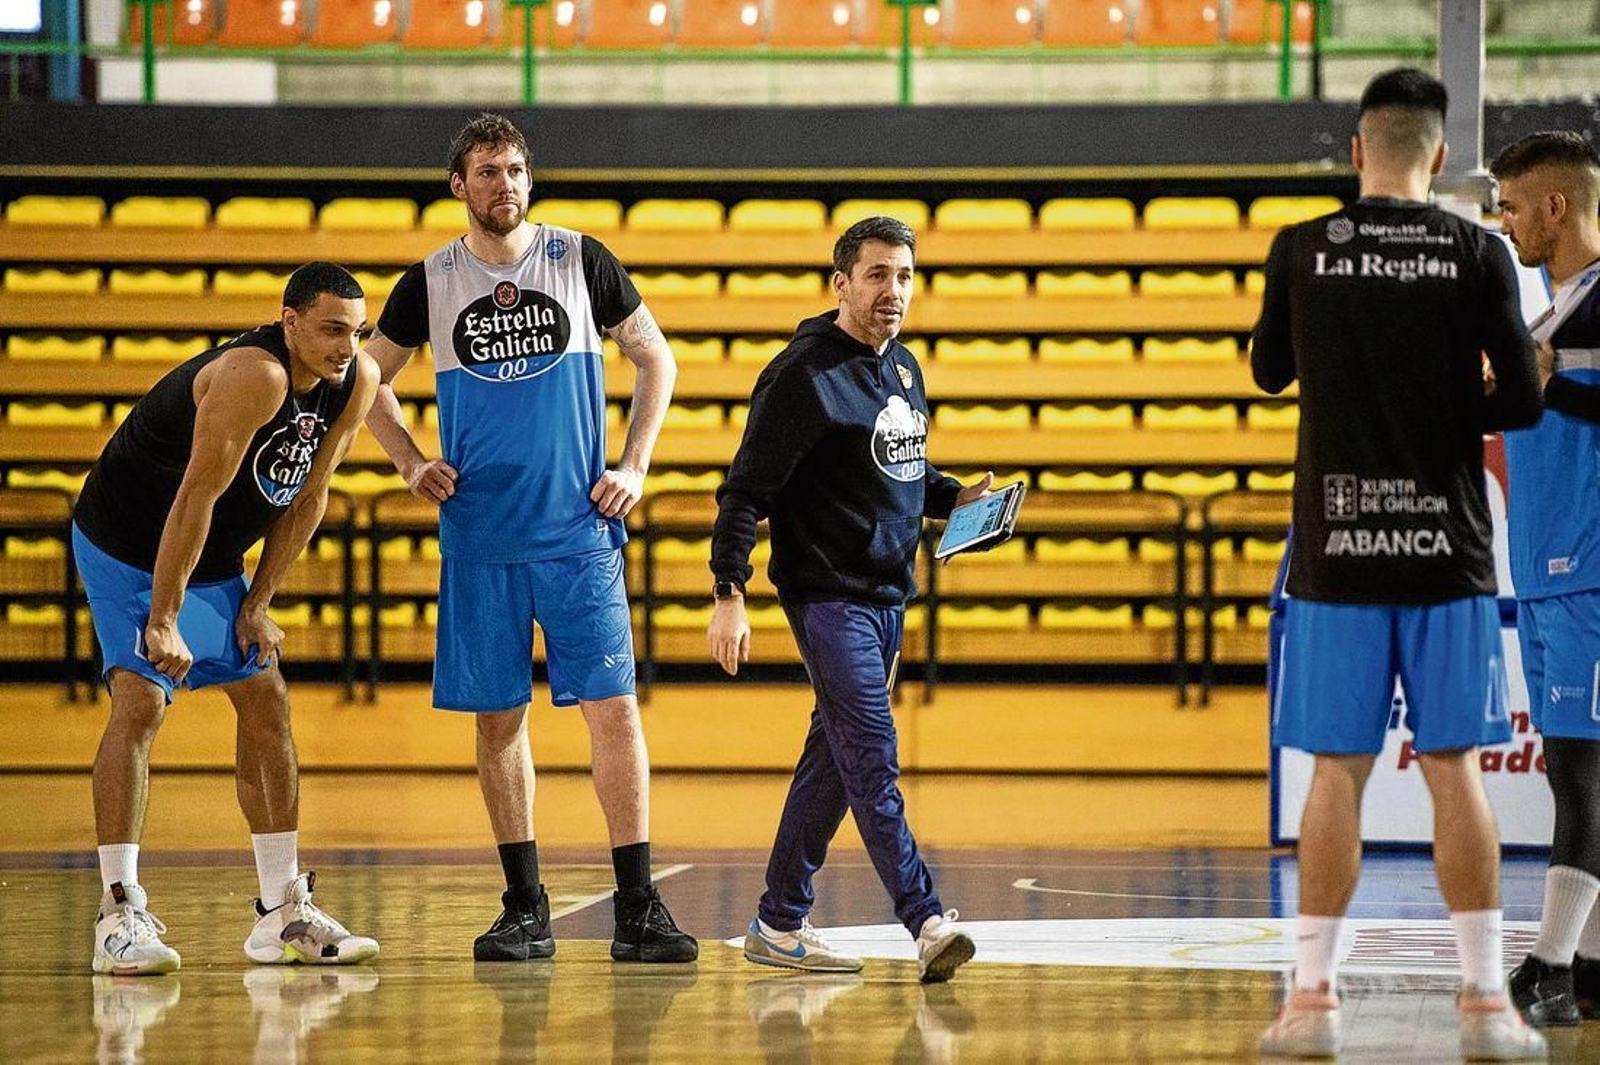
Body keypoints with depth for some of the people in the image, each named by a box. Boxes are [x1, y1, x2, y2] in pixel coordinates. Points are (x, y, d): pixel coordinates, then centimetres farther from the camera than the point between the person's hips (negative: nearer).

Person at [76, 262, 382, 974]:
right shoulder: (254, 375, -33)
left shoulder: (356, 383, -9)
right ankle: (119, 915, -21)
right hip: (126, 547, -9)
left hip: (214, 560, 9)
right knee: (140, 700, -20)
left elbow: (307, 499, 2)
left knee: (267, 702, 7)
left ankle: (282, 913, 14)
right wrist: (162, 622, -32)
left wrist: (257, 605, 0)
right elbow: (196, 499, -33)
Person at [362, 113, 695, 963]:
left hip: (579, 530, -1)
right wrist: (410, 464, 3)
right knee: (498, 717, 4)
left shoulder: (581, 262, 2)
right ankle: (524, 909, 12)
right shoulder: (429, 284, 4)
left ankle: (637, 909, -7)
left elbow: (655, 359, 11)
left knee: (612, 706, -8)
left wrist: (634, 467, 2)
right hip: (479, 535, 1)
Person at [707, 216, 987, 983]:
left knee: (833, 760, 11)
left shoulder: (905, 371, 13)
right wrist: (729, 595, -21)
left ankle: (779, 923, 18)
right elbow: (747, 490, -14)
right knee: (872, 760, -13)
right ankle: (927, 923, -18)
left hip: (889, 596, 9)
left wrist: (956, 497, 9)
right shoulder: (804, 374, -12)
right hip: (828, 595, -9)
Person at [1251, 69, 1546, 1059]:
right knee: (1455, 771, 4)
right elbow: (1524, 400, -3)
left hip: (1336, 555, 0)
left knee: (1338, 773, 5)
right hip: (1447, 550, 0)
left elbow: (1271, 371, 15)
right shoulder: (1478, 253, -3)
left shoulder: (1302, 251, -1)